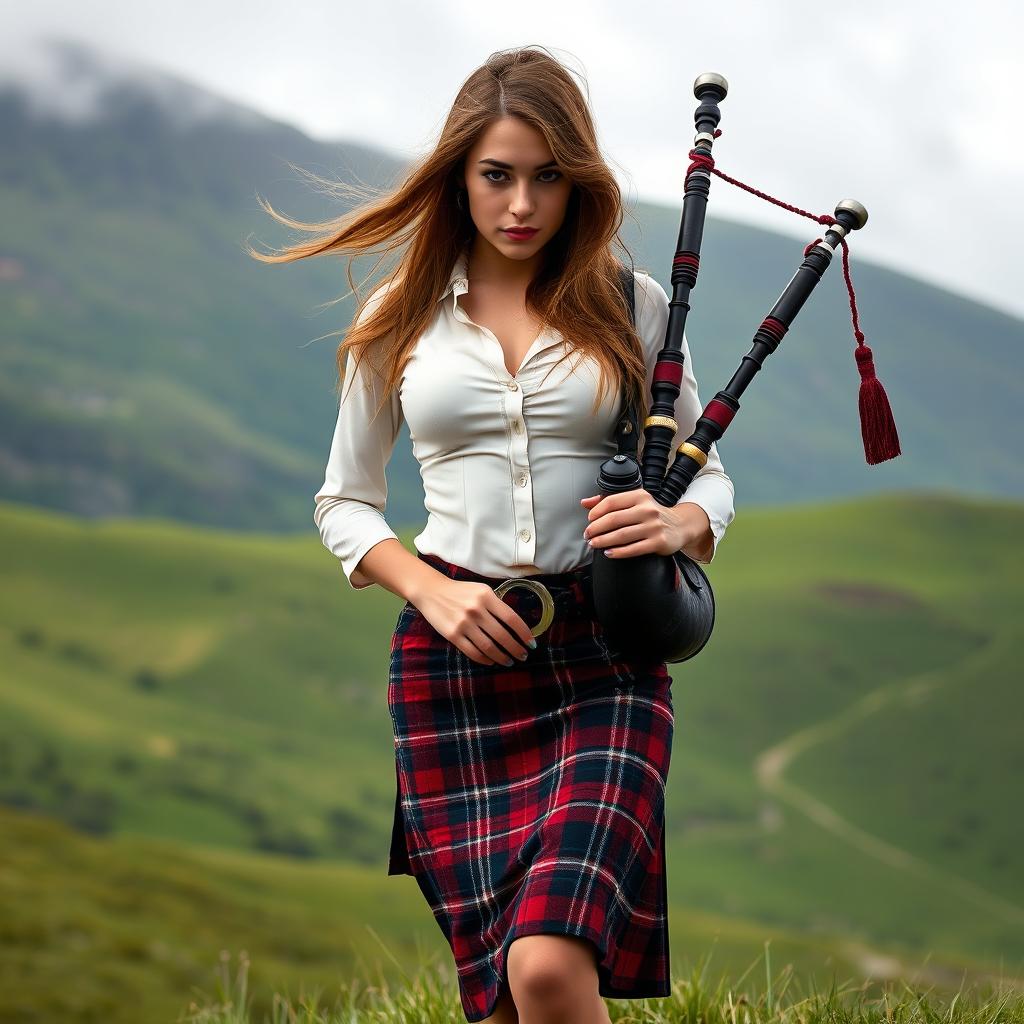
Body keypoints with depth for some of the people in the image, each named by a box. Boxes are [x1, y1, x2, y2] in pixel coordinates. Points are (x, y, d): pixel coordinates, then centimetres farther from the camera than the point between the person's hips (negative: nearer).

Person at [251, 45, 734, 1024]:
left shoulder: (632, 306, 6)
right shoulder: (401, 320, 8)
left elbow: (709, 475, 13)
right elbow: (345, 502, 13)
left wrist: (677, 523, -11)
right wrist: (432, 591, -5)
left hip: (602, 658, -1)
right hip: (451, 661, 1)